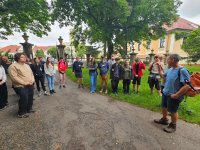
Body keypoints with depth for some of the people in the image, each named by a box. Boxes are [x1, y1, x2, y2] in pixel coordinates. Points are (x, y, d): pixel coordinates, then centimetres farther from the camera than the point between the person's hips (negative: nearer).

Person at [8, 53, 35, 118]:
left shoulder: (27, 65, 14)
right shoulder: (13, 66, -10)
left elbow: (31, 74, 16)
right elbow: (14, 77, -17)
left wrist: (32, 81, -3)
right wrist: (25, 83, -19)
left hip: (30, 85, 7)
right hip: (21, 86, -7)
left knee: (30, 98, 15)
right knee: (24, 99, -5)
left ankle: (29, 108, 34)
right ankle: (21, 113, 14)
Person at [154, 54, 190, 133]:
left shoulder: (182, 70, -24)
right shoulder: (170, 69, 1)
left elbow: (187, 85, -27)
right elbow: (162, 76, 18)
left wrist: (176, 95, -25)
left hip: (173, 96, -8)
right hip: (165, 93, 8)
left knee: (173, 111, 11)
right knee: (164, 107, 22)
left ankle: (173, 126, 34)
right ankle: (164, 119, 45)